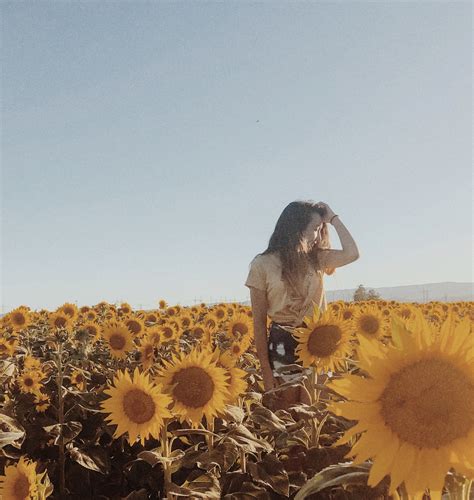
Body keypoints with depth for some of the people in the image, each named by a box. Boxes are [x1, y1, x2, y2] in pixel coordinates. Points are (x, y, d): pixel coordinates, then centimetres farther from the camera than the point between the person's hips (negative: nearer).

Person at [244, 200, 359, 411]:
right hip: (284, 344, -3)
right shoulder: (263, 264, -4)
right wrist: (266, 371, -7)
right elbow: (259, 322, -4)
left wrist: (333, 218, -1)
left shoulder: (315, 258, 8)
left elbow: (352, 254, -10)